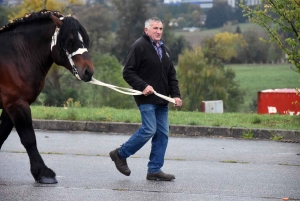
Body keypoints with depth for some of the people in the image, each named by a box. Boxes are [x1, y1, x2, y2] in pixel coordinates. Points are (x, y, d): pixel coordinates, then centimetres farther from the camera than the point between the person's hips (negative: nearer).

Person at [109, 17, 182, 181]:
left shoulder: (164, 49, 18)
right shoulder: (139, 47, -6)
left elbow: (171, 75, 23)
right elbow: (128, 72, -11)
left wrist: (175, 94, 9)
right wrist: (143, 86, -22)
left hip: (162, 100, 8)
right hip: (147, 99, -8)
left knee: (162, 134, 4)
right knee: (149, 129, -15)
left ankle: (155, 170, 8)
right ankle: (120, 154, 3)